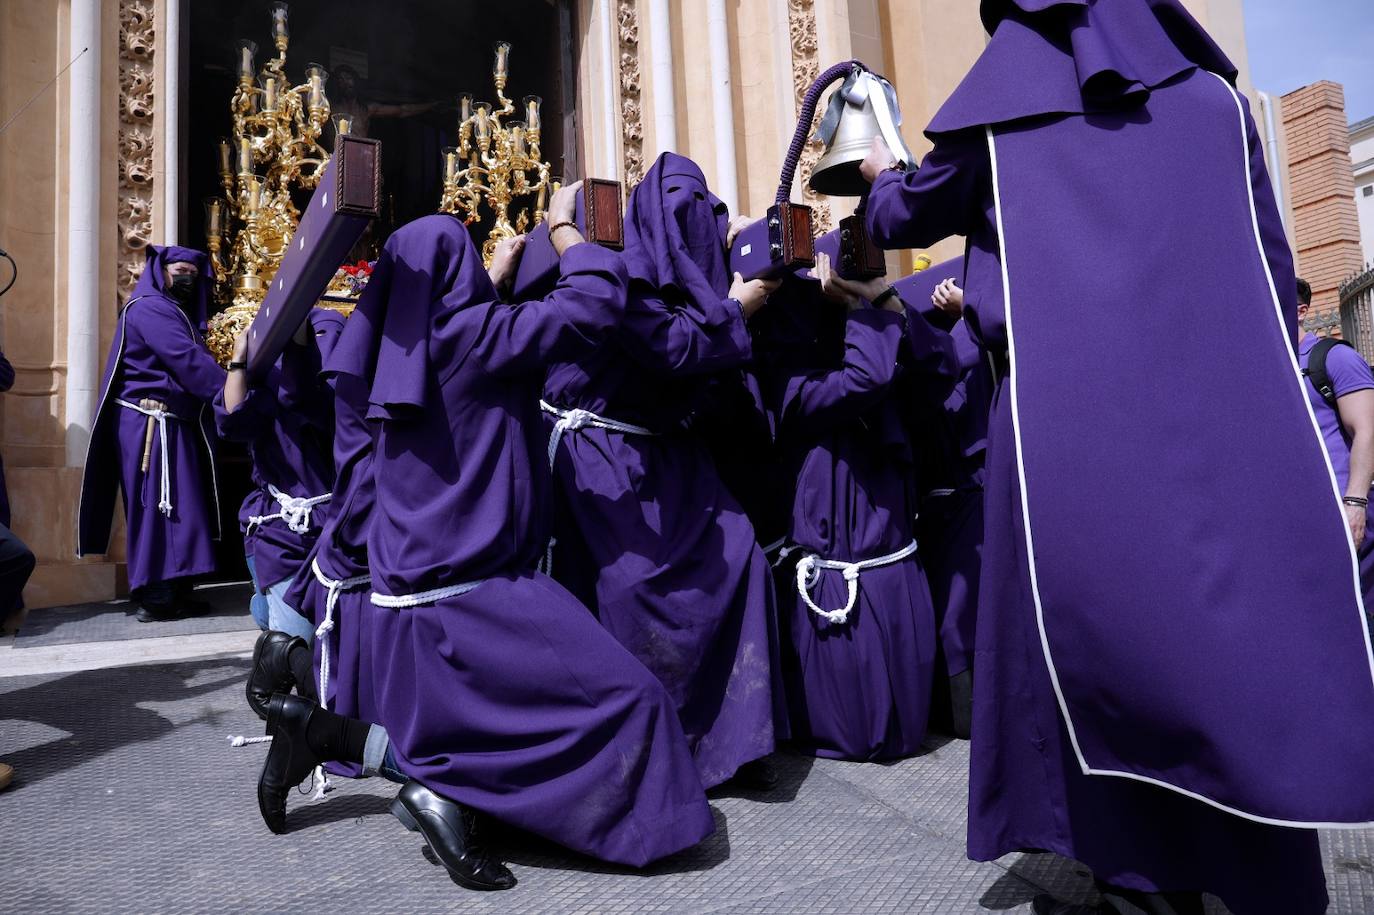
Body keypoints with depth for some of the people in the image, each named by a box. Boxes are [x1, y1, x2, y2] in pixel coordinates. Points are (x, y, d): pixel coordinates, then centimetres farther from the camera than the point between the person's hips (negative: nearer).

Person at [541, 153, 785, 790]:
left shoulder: (677, 271, 10)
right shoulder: (623, 270, -13)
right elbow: (671, 347, -20)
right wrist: (735, 308, -8)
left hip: (662, 450, 8)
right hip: (603, 454, -8)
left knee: (732, 553, -2)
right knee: (629, 584, -9)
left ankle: (729, 732, 8)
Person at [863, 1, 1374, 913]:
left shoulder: (996, 113, 8)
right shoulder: (1212, 97, 15)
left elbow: (904, 219, 20)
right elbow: (1272, 263, 13)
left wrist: (882, 173, 42)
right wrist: (1269, 393, 19)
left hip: (1065, 417, -2)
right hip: (1222, 411, 3)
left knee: (1092, 630, 5)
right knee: (1235, 626, 8)